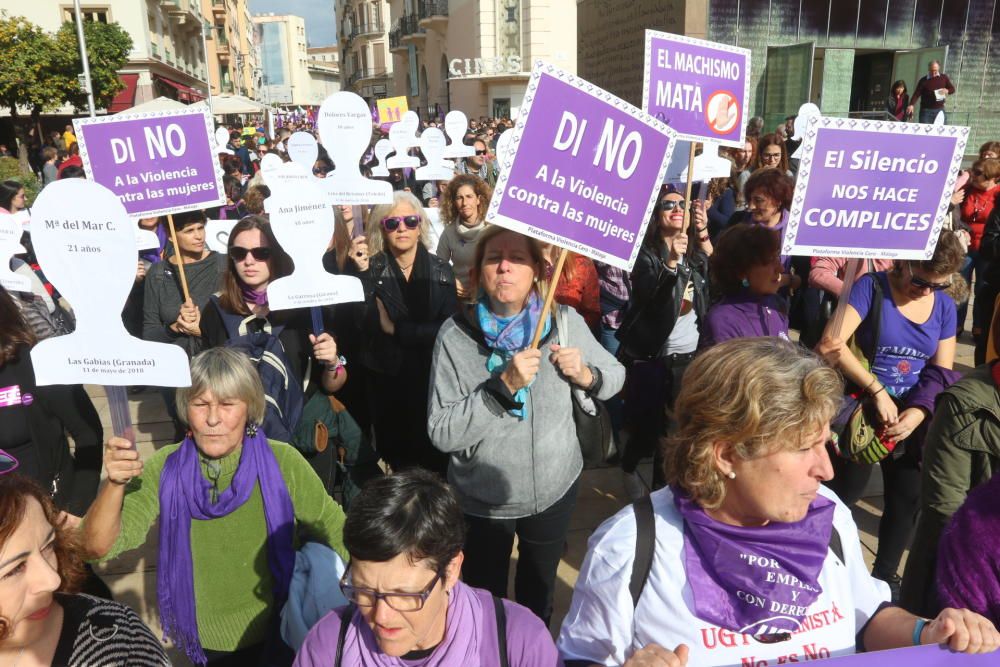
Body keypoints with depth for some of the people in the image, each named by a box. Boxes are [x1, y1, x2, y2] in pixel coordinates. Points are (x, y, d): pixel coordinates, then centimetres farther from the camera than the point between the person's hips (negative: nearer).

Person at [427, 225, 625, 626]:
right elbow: (442, 433, -22)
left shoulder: (565, 322, -12)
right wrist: (503, 385, -33)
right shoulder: (455, 335, -19)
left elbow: (614, 376, 0)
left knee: (539, 588, 28)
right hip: (483, 498, -2)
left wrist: (584, 374, -21)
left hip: (555, 487, 3)